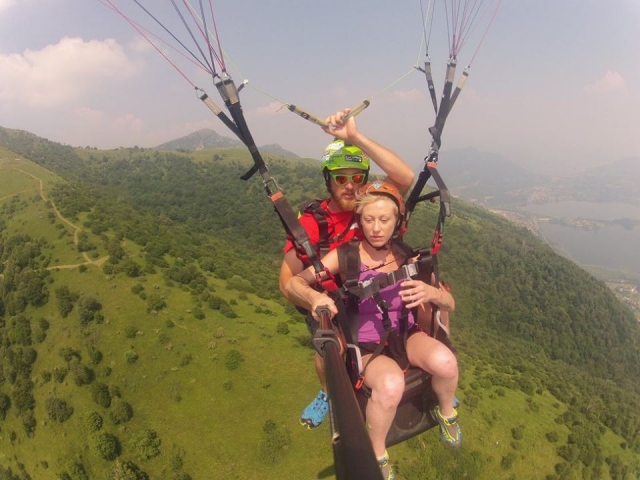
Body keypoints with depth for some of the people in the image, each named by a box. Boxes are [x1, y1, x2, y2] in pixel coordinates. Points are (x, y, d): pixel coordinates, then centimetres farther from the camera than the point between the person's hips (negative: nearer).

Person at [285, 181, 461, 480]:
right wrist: (314, 296, -40)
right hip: (365, 347, -3)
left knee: (444, 361, -29)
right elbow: (294, 284, -16)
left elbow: (449, 305, -4)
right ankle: (376, 456, -4)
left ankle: (445, 412, 8)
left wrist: (431, 293, -29)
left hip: (405, 335, 3)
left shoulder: (408, 258, -7)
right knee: (391, 384, -35)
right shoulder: (345, 257, -14)